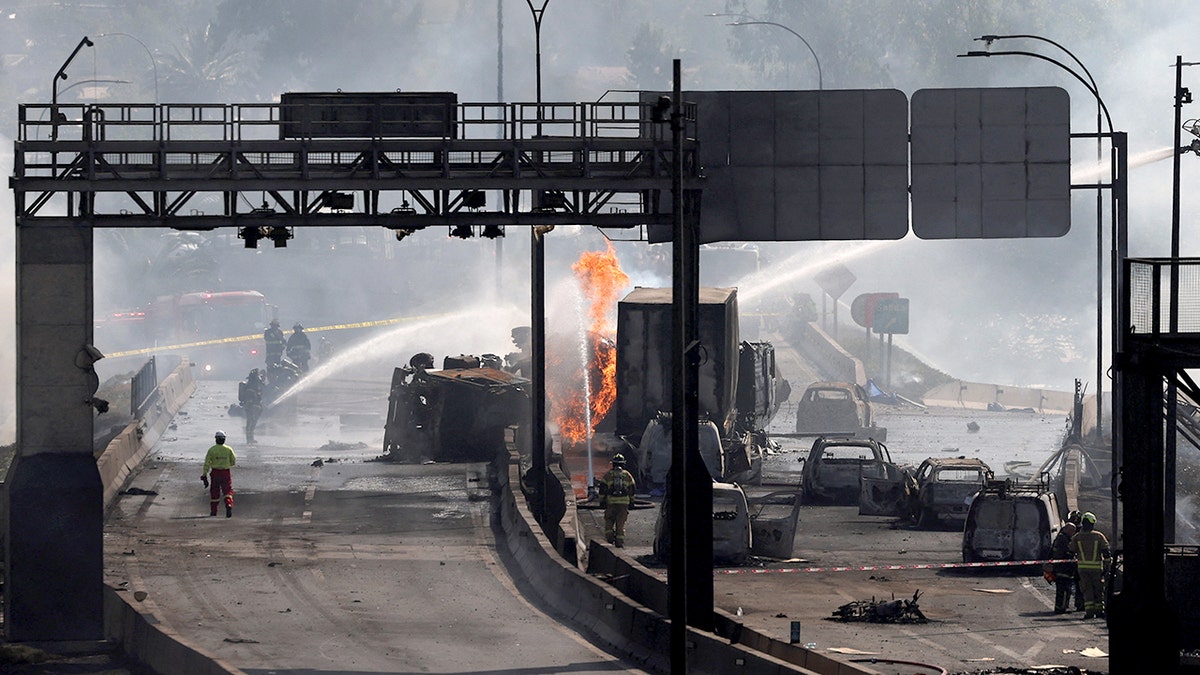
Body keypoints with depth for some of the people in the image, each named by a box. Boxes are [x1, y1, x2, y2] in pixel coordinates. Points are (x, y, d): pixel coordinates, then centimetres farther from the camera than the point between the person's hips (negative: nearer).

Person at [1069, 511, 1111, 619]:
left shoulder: (1076, 537, 1)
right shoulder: (1099, 536, 0)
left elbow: (1071, 552, 4)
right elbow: (1106, 552, -2)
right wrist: (1107, 565, 5)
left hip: (1082, 567, 0)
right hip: (1097, 567, 0)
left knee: (1087, 590, 3)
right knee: (1098, 589, 10)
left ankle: (1089, 611, -5)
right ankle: (1099, 610, 9)